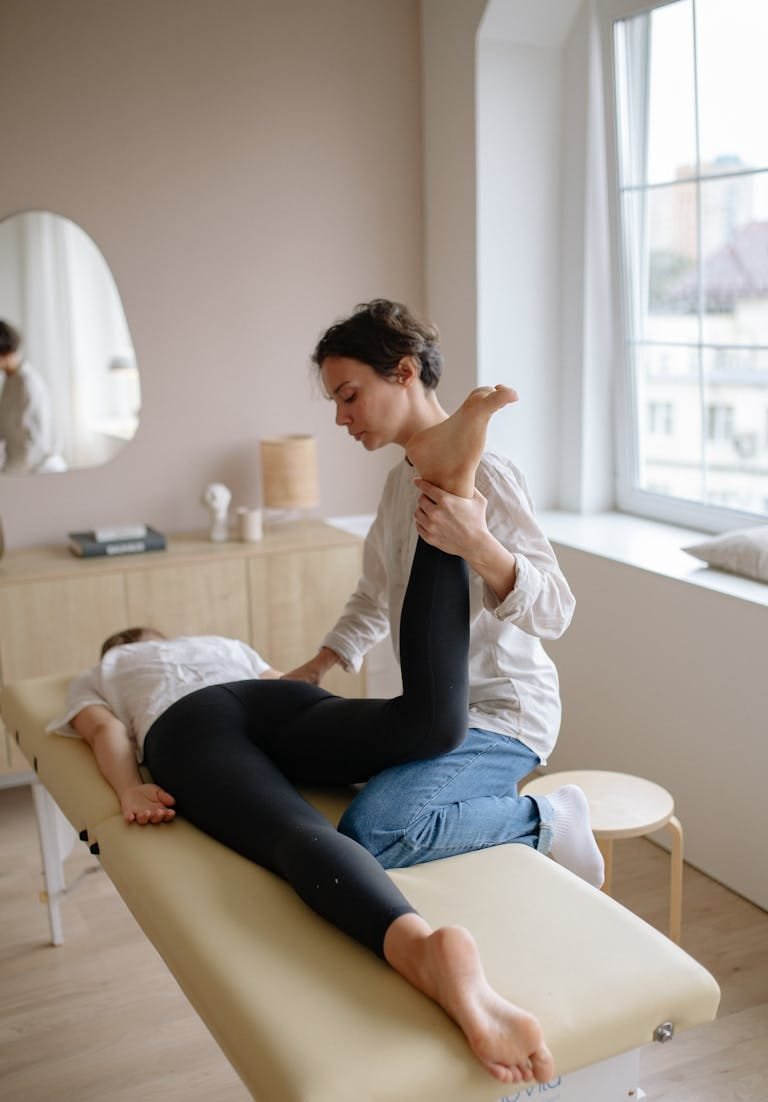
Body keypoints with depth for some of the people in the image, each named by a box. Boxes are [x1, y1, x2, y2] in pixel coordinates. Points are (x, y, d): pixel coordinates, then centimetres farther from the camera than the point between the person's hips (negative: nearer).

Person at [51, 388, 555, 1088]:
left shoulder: (94, 678, 37)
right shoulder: (225, 643, 46)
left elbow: (105, 731, 16)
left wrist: (130, 788, 0)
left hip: (185, 731, -2)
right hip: (274, 702, 2)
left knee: (299, 835, -33)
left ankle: (427, 950, -65)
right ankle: (453, 475, -38)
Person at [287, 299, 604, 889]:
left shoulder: (482, 475, -17)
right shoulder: (402, 481, 11)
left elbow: (552, 612, -24)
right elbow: (375, 597, 23)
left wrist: (477, 544, -39)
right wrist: (315, 668, 14)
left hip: (502, 713, -9)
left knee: (371, 831, -30)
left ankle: (546, 821, -6)